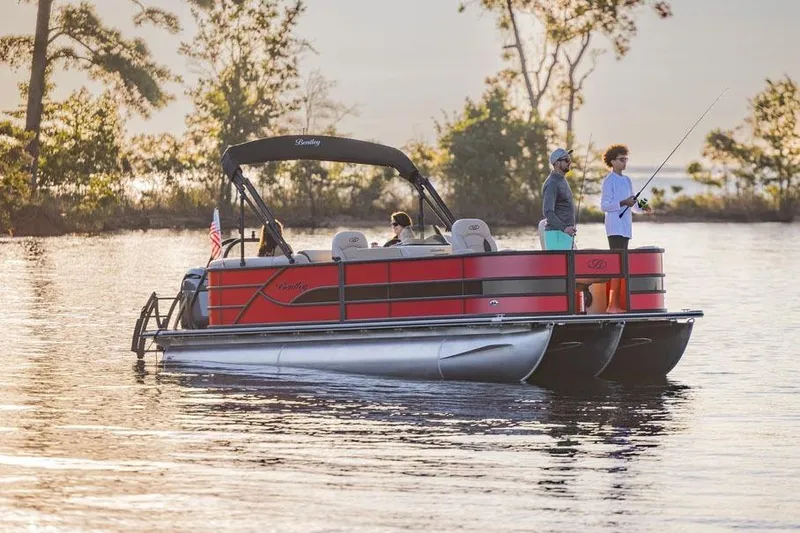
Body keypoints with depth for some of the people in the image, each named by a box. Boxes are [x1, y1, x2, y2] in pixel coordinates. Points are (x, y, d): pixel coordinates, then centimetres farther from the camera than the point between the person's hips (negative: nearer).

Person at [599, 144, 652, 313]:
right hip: (614, 227, -9)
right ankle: (612, 305, -17)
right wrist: (623, 203, -23)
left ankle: (616, 304, 8)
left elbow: (633, 205, 22)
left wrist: (642, 206, 1)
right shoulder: (609, 181, -6)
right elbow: (604, 205, -12)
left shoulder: (627, 181, 18)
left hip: (625, 227, 9)